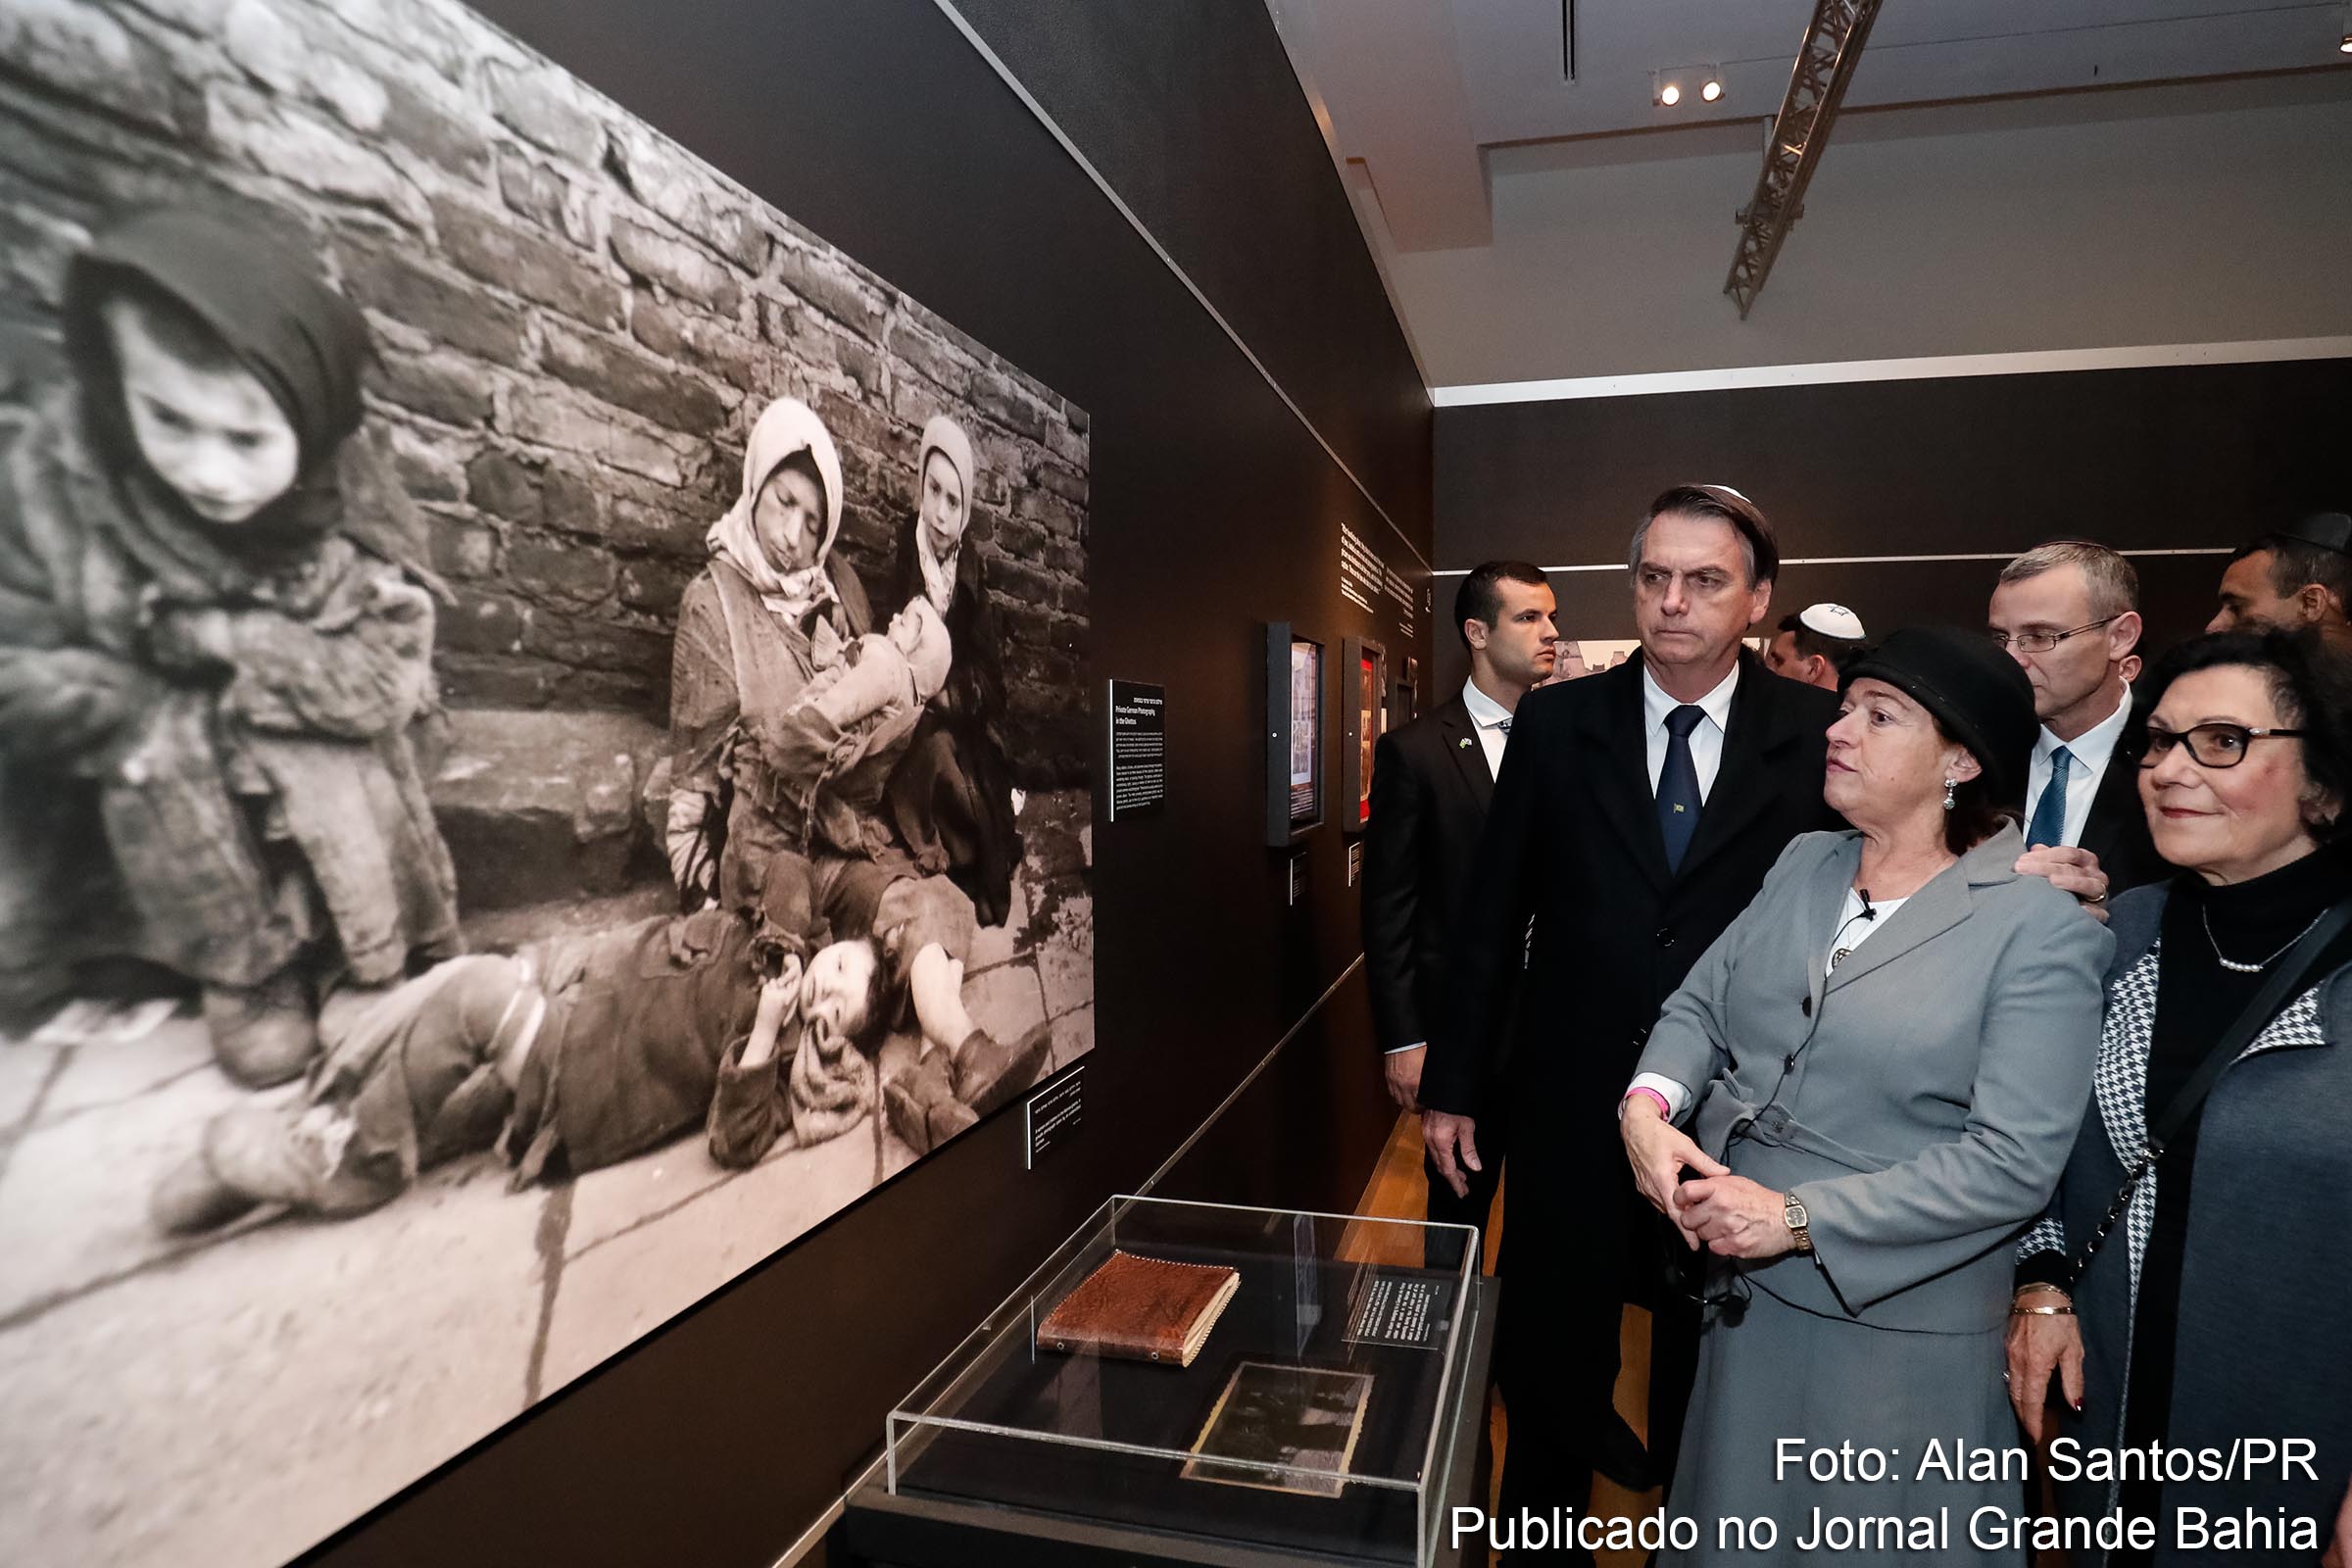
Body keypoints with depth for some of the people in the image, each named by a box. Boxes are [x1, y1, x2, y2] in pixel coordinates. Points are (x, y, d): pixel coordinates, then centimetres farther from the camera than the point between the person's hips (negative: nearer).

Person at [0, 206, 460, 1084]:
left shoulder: (351, 492, -20)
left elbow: (387, 682, -22)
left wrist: (214, 636, -28)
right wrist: (166, 721, -25)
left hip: (316, 782, 1)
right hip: (138, 784, 0)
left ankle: (301, 944, 4)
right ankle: (243, 960, -4)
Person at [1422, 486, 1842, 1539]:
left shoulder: (1819, 735, -6)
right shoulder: (1555, 723, -3)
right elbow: (1491, 914, -1)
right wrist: (1451, 1085, -1)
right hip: (1572, 1106, 0)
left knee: (1707, 1374, 21)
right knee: (1550, 1369, 15)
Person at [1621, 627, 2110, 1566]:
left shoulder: (2040, 928, -15)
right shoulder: (1806, 863, 4)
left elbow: (2012, 1160, -21)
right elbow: (1702, 1003, 4)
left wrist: (1799, 1218, -24)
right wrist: (1649, 1103, -16)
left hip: (1895, 1323, -5)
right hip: (1742, 1294, 5)